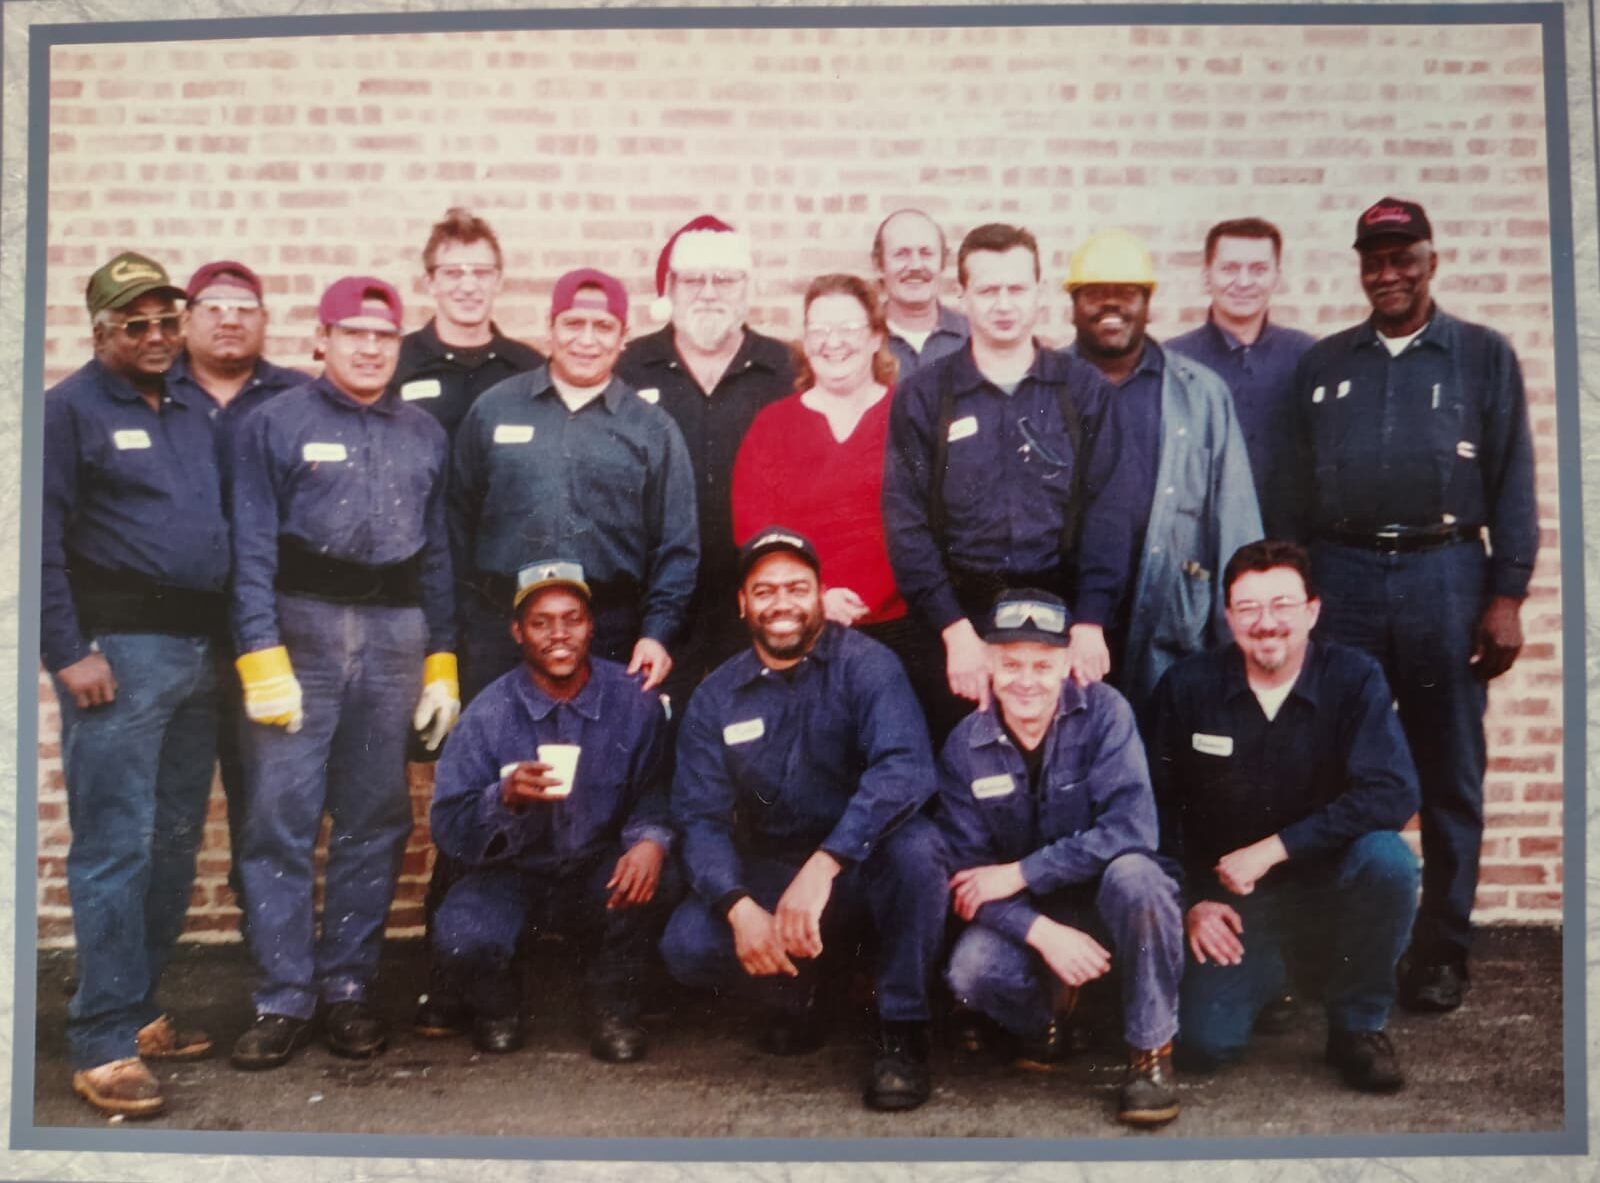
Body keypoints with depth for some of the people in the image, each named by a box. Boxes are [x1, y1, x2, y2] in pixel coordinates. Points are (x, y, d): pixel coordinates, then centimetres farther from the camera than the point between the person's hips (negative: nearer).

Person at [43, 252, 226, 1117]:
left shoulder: (196, 413, 17)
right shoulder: (68, 408, -2)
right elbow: (43, 543, -8)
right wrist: (68, 652, -15)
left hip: (200, 650, 7)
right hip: (121, 651, -6)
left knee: (175, 843, 10)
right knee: (115, 848, -7)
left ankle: (136, 1008, 22)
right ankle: (102, 1045, -1)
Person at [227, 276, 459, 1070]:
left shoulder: (424, 436, 14)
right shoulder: (275, 425, 2)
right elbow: (253, 551, -4)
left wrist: (443, 665, 8)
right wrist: (262, 659, -13)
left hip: (396, 637, 4)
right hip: (302, 630, -3)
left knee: (374, 820, 7)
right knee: (281, 817, -5)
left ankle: (348, 988, 17)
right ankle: (284, 998, 5)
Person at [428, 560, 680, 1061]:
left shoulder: (633, 701, -10)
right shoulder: (489, 713, -11)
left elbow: (656, 794, -9)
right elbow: (448, 829, -15)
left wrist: (651, 840, -33)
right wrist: (505, 797, -36)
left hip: (599, 876, 0)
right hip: (510, 875, 0)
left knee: (656, 885, -32)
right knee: (460, 940, -30)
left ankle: (610, 1001, 0)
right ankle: (497, 1003, 11)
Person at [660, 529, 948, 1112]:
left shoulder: (865, 664, -11)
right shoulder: (715, 698, 1)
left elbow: (906, 768, -28)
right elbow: (701, 818, -5)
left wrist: (823, 866, -40)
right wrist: (739, 907, -25)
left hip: (863, 865, -2)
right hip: (769, 877, 3)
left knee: (916, 845, -36)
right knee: (686, 945, -24)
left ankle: (904, 1032, -15)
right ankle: (796, 990, 9)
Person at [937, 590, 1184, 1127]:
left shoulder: (1103, 711, -15)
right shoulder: (964, 746, -8)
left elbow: (1131, 826, -26)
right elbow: (969, 871, -9)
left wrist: (1020, 873, -24)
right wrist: (1042, 933, -26)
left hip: (1107, 898, -2)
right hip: (1029, 917, 2)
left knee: (1133, 873, -36)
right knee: (969, 971, -28)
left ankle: (1152, 1051, -15)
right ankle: (1045, 1026, 10)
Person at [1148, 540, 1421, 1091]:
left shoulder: (1354, 678, -12)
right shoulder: (1186, 685, -8)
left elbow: (1392, 795, -25)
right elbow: (1159, 806, -1)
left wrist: (1272, 849, -27)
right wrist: (1189, 903, -7)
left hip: (1327, 885, 0)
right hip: (1230, 903, 1)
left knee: (1387, 858, -33)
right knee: (1204, 1044, -17)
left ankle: (1358, 1025, -6)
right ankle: (1265, 971, 21)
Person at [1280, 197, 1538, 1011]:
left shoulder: (1484, 356, 6)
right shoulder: (1322, 363, 12)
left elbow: (1512, 483, 3)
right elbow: (1299, 484, 12)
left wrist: (1507, 596, -5)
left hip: (1444, 576, -1)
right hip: (1341, 576, 2)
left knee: (1449, 778, 5)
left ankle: (1441, 951, 16)